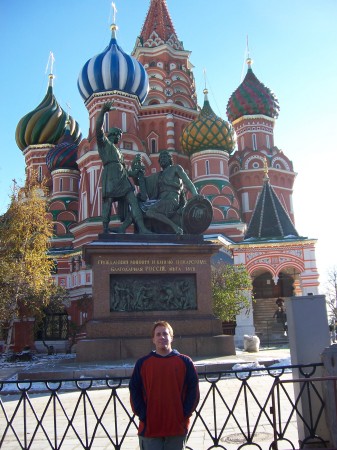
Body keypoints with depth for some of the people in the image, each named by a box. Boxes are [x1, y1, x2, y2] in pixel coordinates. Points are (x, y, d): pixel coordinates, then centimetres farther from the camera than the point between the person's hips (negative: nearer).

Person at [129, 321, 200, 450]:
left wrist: (184, 414, -5)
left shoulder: (184, 362, 2)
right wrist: (143, 415, -5)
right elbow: (134, 391, 4)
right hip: (150, 429, 0)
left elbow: (193, 390, 3)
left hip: (177, 428, 0)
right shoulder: (143, 363, 2)